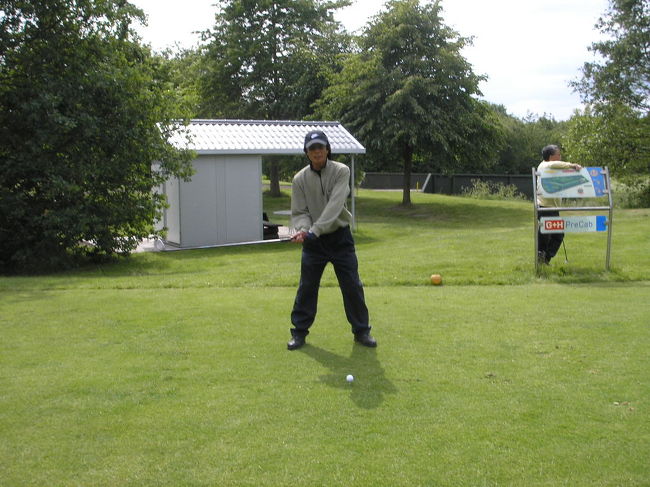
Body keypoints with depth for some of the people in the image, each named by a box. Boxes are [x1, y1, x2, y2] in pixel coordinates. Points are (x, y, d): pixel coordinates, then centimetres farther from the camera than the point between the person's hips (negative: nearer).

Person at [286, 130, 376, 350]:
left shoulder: (341, 171, -9)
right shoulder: (300, 179, -2)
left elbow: (334, 206, -21)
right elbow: (299, 212, -2)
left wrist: (315, 230, -31)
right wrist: (303, 229, -25)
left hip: (340, 236, -1)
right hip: (313, 241, 1)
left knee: (353, 286, 2)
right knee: (307, 287, 4)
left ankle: (361, 331, 17)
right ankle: (299, 331, 18)